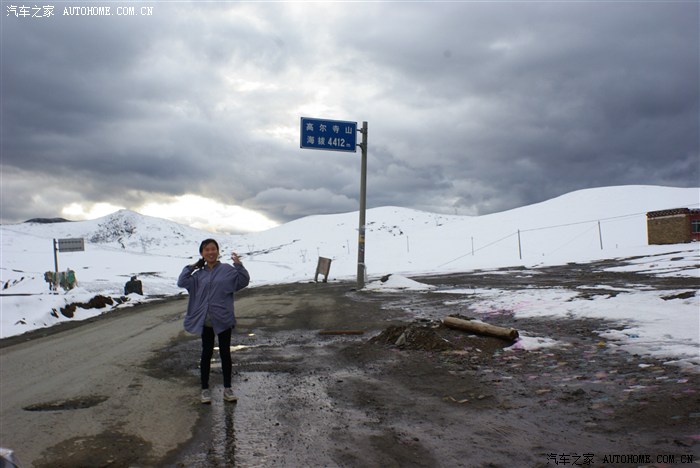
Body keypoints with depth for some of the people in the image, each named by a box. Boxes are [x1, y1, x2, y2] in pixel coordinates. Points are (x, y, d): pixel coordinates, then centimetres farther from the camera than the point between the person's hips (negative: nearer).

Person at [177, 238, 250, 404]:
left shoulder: (227, 270, -3)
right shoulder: (199, 274, 5)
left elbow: (244, 281, -10)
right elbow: (182, 282, -4)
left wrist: (239, 265, -22)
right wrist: (190, 267, -6)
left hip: (223, 319, -2)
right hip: (205, 321, 2)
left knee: (225, 353, 8)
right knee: (206, 353, 11)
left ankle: (227, 389, 20)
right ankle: (205, 389, 22)